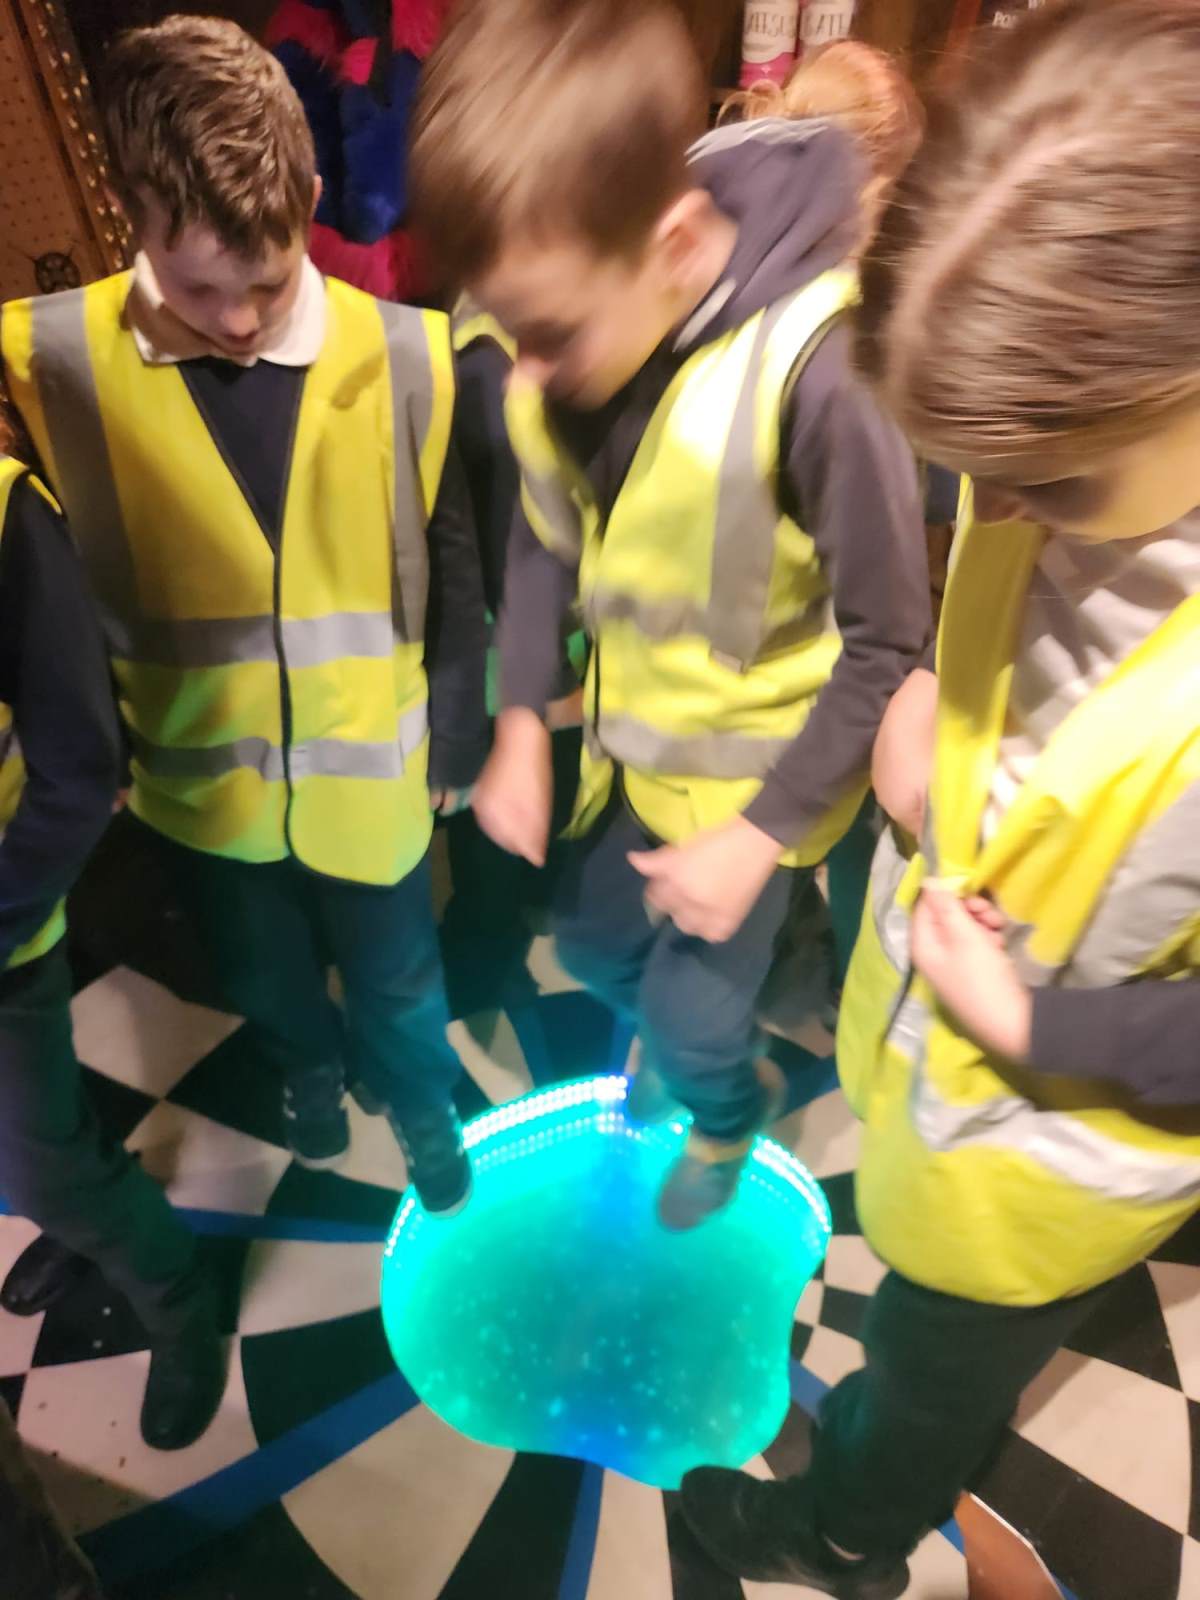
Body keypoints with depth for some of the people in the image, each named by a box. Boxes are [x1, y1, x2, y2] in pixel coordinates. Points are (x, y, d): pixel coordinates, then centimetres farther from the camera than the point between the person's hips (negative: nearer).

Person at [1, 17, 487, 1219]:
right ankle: (308, 1072, 62)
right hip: (198, 782, 2)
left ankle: (420, 1101, 56)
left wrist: (452, 746, 0)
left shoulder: (406, 360, -15)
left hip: (367, 777, -1)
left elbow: (453, 575, -6)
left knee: (398, 982, 23)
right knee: (264, 983, 28)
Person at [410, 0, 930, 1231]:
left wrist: (761, 832, -18)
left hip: (759, 757, -5)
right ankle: (668, 1023, 59)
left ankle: (726, 1117, 45)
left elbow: (889, 643, -22)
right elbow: (544, 539, 1)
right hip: (623, 733, 6)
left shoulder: (814, 369, -31)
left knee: (694, 1015, 7)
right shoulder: (565, 335, -13)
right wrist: (522, 724, -6)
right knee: (592, 942, 22)